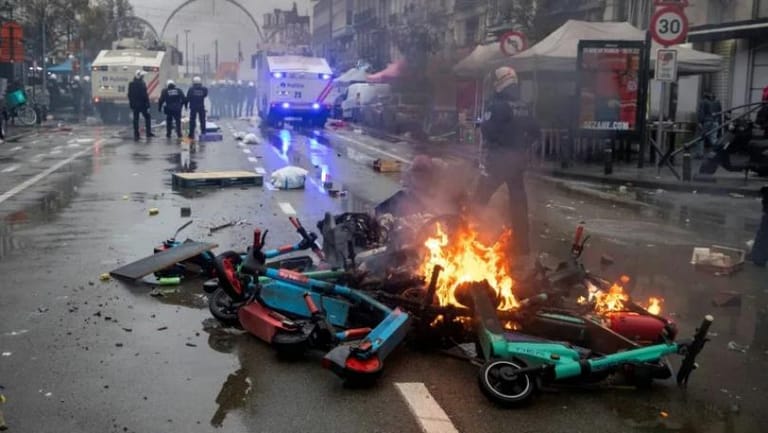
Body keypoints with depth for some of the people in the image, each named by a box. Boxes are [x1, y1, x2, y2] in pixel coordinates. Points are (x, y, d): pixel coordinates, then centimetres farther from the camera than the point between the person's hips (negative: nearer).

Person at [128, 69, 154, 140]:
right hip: (142, 105, -5)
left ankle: (136, 135, 5)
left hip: (134, 105, 5)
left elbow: (129, 95, 10)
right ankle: (148, 133, 8)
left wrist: (131, 105, 17)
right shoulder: (142, 84, -14)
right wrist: (148, 106, -12)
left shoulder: (131, 84, 6)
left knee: (135, 120, 6)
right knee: (147, 117, 10)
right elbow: (145, 95, -16)